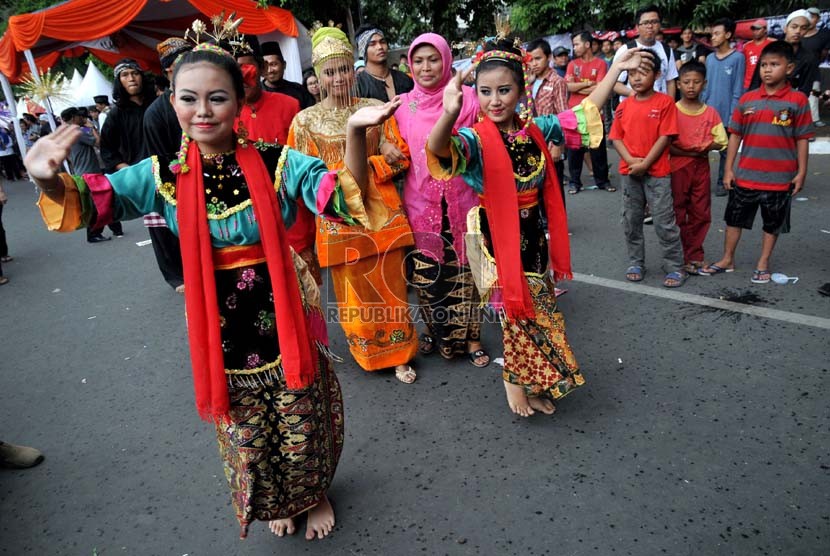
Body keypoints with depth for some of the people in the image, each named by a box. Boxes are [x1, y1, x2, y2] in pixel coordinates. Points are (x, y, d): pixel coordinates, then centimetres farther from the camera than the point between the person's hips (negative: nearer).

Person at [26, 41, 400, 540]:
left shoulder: (276, 162, -12)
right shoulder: (164, 176, -5)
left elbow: (345, 197, -22)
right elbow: (89, 200, -7)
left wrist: (355, 133, -40)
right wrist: (48, 179, -30)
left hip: (283, 316, -2)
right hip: (217, 325, 2)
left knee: (303, 420, 16)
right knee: (244, 430, 21)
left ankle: (315, 494, 48)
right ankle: (273, 503, 51)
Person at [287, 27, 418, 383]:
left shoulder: (376, 109, 4)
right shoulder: (306, 120, 1)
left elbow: (402, 157, 3)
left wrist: (364, 167, -14)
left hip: (381, 212, 1)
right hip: (339, 219, 0)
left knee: (390, 287, 6)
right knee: (354, 292, 8)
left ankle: (399, 354, 23)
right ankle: (367, 351, 30)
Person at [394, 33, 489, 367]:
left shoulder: (466, 98, -1)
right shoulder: (403, 105, 6)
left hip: (460, 201, -2)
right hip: (420, 203, 2)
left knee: (464, 271, 4)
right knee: (426, 273, 8)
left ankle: (470, 337, 21)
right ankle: (436, 331, 30)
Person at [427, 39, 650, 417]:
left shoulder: (536, 129, 0)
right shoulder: (476, 138, -17)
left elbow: (584, 113, 14)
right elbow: (439, 150, -39)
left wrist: (616, 69, 14)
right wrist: (449, 114, -60)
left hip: (533, 235, 6)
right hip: (498, 238, -6)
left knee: (539, 308, 16)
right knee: (520, 311, 4)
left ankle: (530, 383, 38)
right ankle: (516, 381, 31)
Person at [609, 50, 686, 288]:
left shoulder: (665, 102, -5)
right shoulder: (624, 105, 6)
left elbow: (664, 137, -9)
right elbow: (616, 137, 3)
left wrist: (645, 163, -16)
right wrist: (631, 160, -12)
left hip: (657, 173, -4)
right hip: (629, 173, 4)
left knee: (665, 222, -1)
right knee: (631, 221, 11)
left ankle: (675, 267, 10)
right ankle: (636, 263, 24)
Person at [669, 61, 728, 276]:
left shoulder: (711, 112, 5)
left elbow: (721, 142, 4)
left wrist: (705, 147, -16)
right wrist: (688, 152, -19)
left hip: (701, 167, 3)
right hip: (677, 167, -3)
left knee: (701, 214, 7)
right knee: (677, 214, 3)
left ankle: (694, 256, 19)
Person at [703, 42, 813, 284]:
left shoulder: (798, 100, -6)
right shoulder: (747, 99, 0)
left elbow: (802, 139, -3)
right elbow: (735, 135, 3)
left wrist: (801, 172, -5)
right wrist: (728, 168, 0)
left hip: (779, 178, -2)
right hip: (746, 175, 2)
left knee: (773, 223, 11)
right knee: (735, 218, 11)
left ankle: (763, 264, 25)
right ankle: (727, 259, 25)